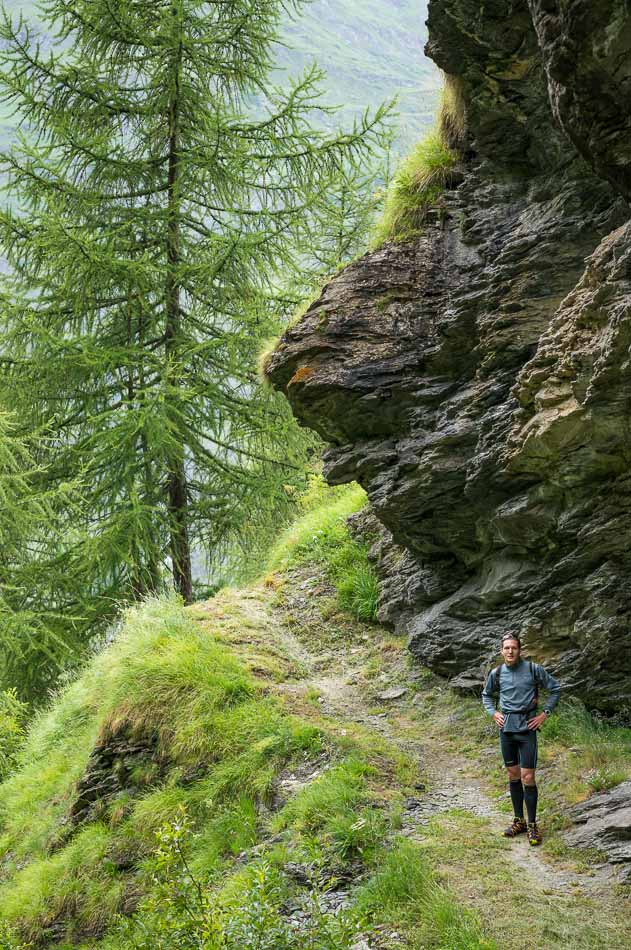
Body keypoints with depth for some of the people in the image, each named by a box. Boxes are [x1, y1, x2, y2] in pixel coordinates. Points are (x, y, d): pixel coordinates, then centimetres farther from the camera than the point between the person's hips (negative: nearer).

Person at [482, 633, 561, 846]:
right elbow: (486, 695, 22)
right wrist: (493, 713, 8)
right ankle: (519, 821, 21)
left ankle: (532, 825, 4)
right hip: (506, 729, 4)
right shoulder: (496, 673, 3)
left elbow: (555, 688, 4)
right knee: (513, 776, 11)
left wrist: (545, 713, -2)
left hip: (527, 728, -3)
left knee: (528, 777, -6)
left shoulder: (533, 669, -6)